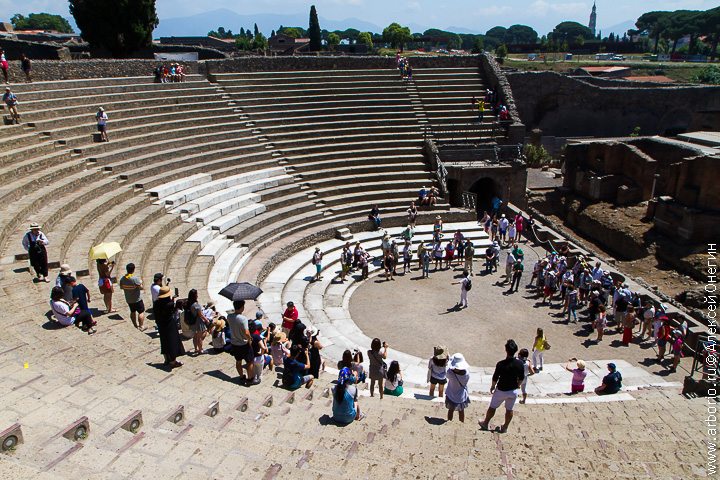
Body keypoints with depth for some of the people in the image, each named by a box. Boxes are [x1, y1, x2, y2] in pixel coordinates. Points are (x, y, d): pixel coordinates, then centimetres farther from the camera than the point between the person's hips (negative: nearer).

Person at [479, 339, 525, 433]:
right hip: (513, 391, 3)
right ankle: (505, 428, 32)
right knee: (509, 410, 19)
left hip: (501, 390, -2)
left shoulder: (501, 364, -26)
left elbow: (495, 378, -14)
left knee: (492, 407, 17)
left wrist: (492, 387, 5)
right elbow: (521, 378, -2)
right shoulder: (520, 363, -15)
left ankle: (485, 423, 33)